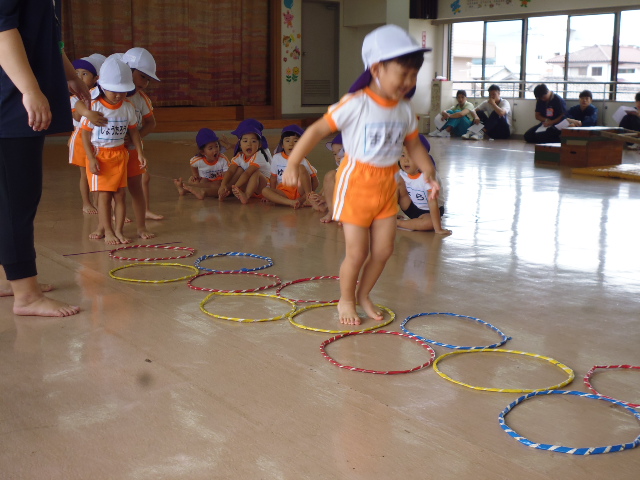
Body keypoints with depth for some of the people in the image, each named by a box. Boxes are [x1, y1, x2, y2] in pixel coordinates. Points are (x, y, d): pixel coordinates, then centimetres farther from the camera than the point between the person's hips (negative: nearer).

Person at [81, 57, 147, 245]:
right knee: (104, 194, -3)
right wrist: (91, 158, -13)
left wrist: (140, 153, 4)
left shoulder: (128, 107, 1)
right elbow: (86, 134, -9)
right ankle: (106, 230, 6)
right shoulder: (94, 106, -11)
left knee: (120, 194, 2)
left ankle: (118, 230, 10)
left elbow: (133, 130, 10)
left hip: (119, 154, 3)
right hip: (99, 154, -3)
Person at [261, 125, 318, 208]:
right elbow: (273, 178, 11)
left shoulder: (303, 161, 0)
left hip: (299, 191, -2)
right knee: (265, 191, -25)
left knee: (301, 168, -20)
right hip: (283, 193, 2)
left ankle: (308, 197, -21)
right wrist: (272, 196, 1)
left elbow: (315, 182, 1)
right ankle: (291, 202, -39)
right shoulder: (277, 158, 7)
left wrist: (308, 193, -13)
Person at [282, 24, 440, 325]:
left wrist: (430, 174, 1)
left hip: (386, 186, 6)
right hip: (356, 184, -6)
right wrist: (293, 164, -20)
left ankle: (363, 295, 33)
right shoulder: (355, 105, -19)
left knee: (383, 250, 10)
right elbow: (317, 131, -17)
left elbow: (414, 145, 13)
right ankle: (346, 300, 26)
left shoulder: (405, 111, -1)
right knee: (357, 253, 2)